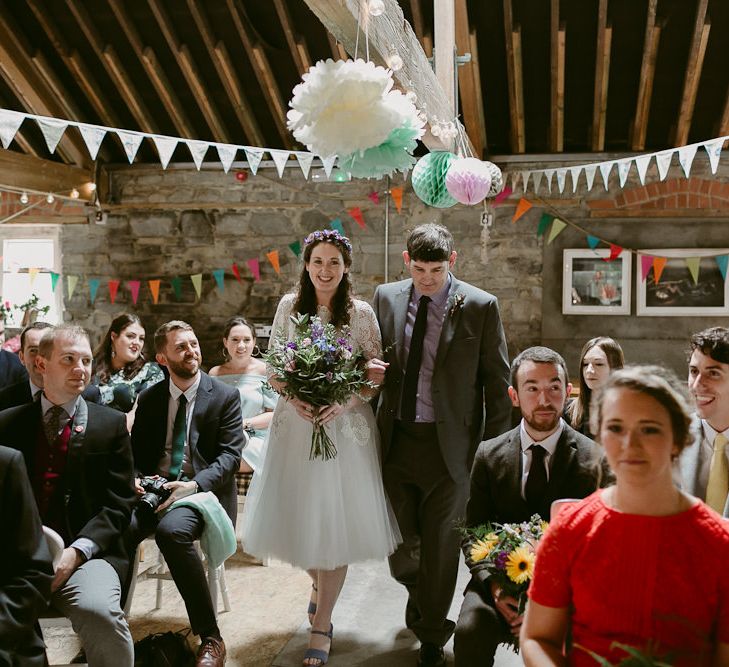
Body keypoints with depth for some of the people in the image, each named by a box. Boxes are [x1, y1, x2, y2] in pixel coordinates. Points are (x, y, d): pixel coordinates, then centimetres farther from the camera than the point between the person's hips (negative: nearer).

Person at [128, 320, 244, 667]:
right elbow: (136, 452, 16)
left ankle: (210, 638, -27)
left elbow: (230, 455, -5)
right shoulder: (149, 398, 13)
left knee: (171, 529, -37)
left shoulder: (225, 396, 2)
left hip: (202, 491, -3)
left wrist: (194, 485, -22)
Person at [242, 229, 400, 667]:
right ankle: (318, 583, 43)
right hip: (297, 424, 2)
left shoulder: (361, 313, -3)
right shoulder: (289, 307, 3)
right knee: (300, 513, 11)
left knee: (336, 521, 0)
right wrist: (294, 398, -12)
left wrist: (345, 402, -18)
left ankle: (322, 625, 13)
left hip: (346, 427, -2)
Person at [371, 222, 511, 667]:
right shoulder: (386, 297, 4)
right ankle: (421, 601, 46)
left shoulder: (481, 306, -6)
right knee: (399, 540, 14)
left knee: (440, 545, 9)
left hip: (449, 442, -3)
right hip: (395, 439, 3)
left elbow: (498, 381, -3)